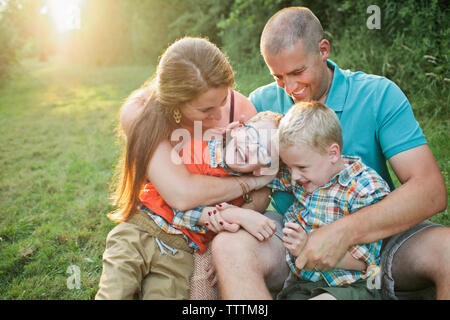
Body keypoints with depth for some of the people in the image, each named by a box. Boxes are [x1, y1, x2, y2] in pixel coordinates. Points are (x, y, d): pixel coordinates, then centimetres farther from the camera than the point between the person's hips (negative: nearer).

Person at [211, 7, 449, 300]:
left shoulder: (379, 95, -7)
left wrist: (345, 231, -29)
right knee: (228, 245, -30)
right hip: (292, 238, 0)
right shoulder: (262, 102, -1)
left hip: (372, 237, 1)